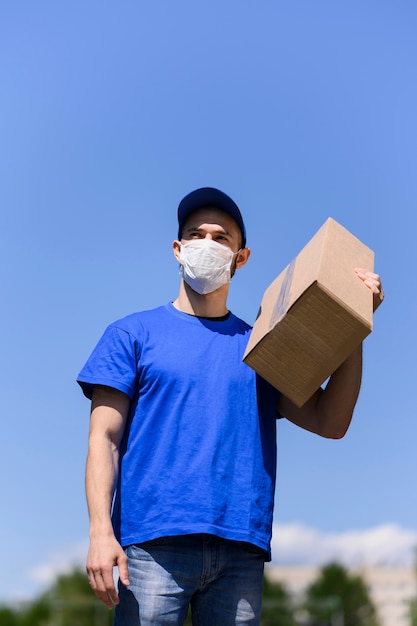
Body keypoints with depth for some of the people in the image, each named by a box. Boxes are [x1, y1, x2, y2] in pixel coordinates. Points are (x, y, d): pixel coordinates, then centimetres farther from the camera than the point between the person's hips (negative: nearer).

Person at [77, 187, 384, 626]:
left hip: (240, 548, 3)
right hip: (154, 541, -2)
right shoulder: (134, 334, 11)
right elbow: (104, 439, 3)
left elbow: (330, 423, 8)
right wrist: (100, 532, -10)